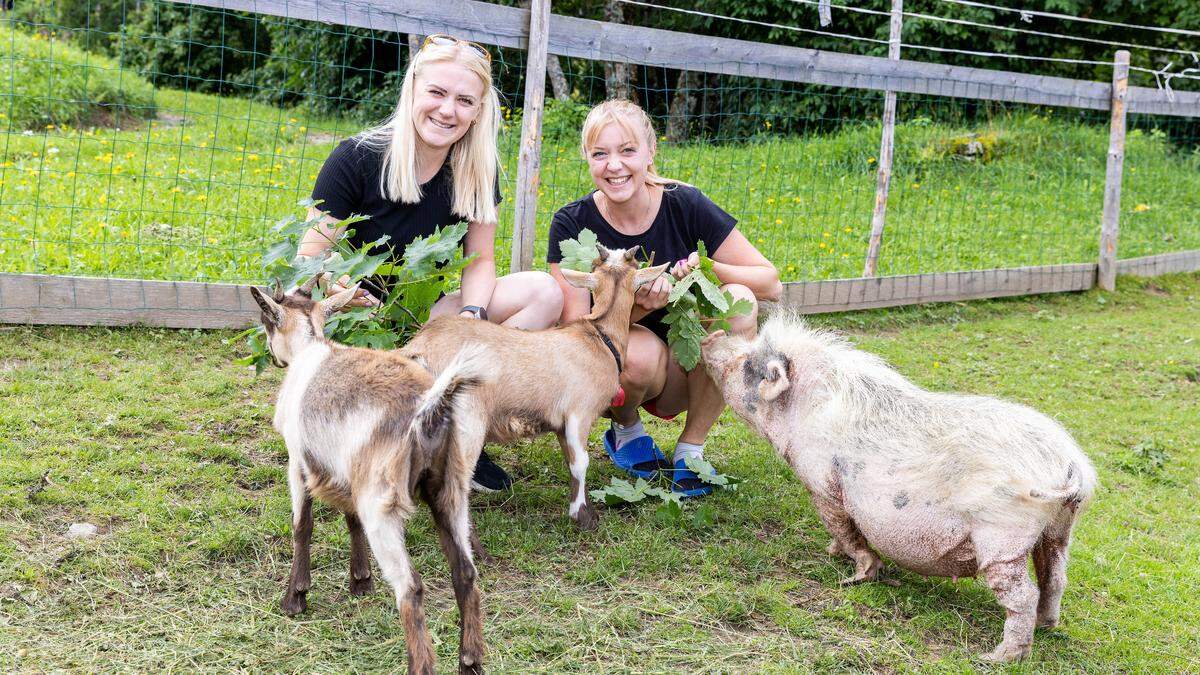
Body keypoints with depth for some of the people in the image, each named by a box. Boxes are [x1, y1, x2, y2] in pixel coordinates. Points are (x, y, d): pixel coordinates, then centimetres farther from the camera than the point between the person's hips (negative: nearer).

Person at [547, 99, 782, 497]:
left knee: (740, 300, -25)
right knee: (639, 352, -35)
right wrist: (636, 308, -35)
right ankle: (625, 429, 3)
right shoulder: (572, 224, -11)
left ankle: (691, 447, -9)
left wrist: (706, 268, -28)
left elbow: (772, 284, -8)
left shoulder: (686, 206, -11)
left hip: (687, 373, 2)